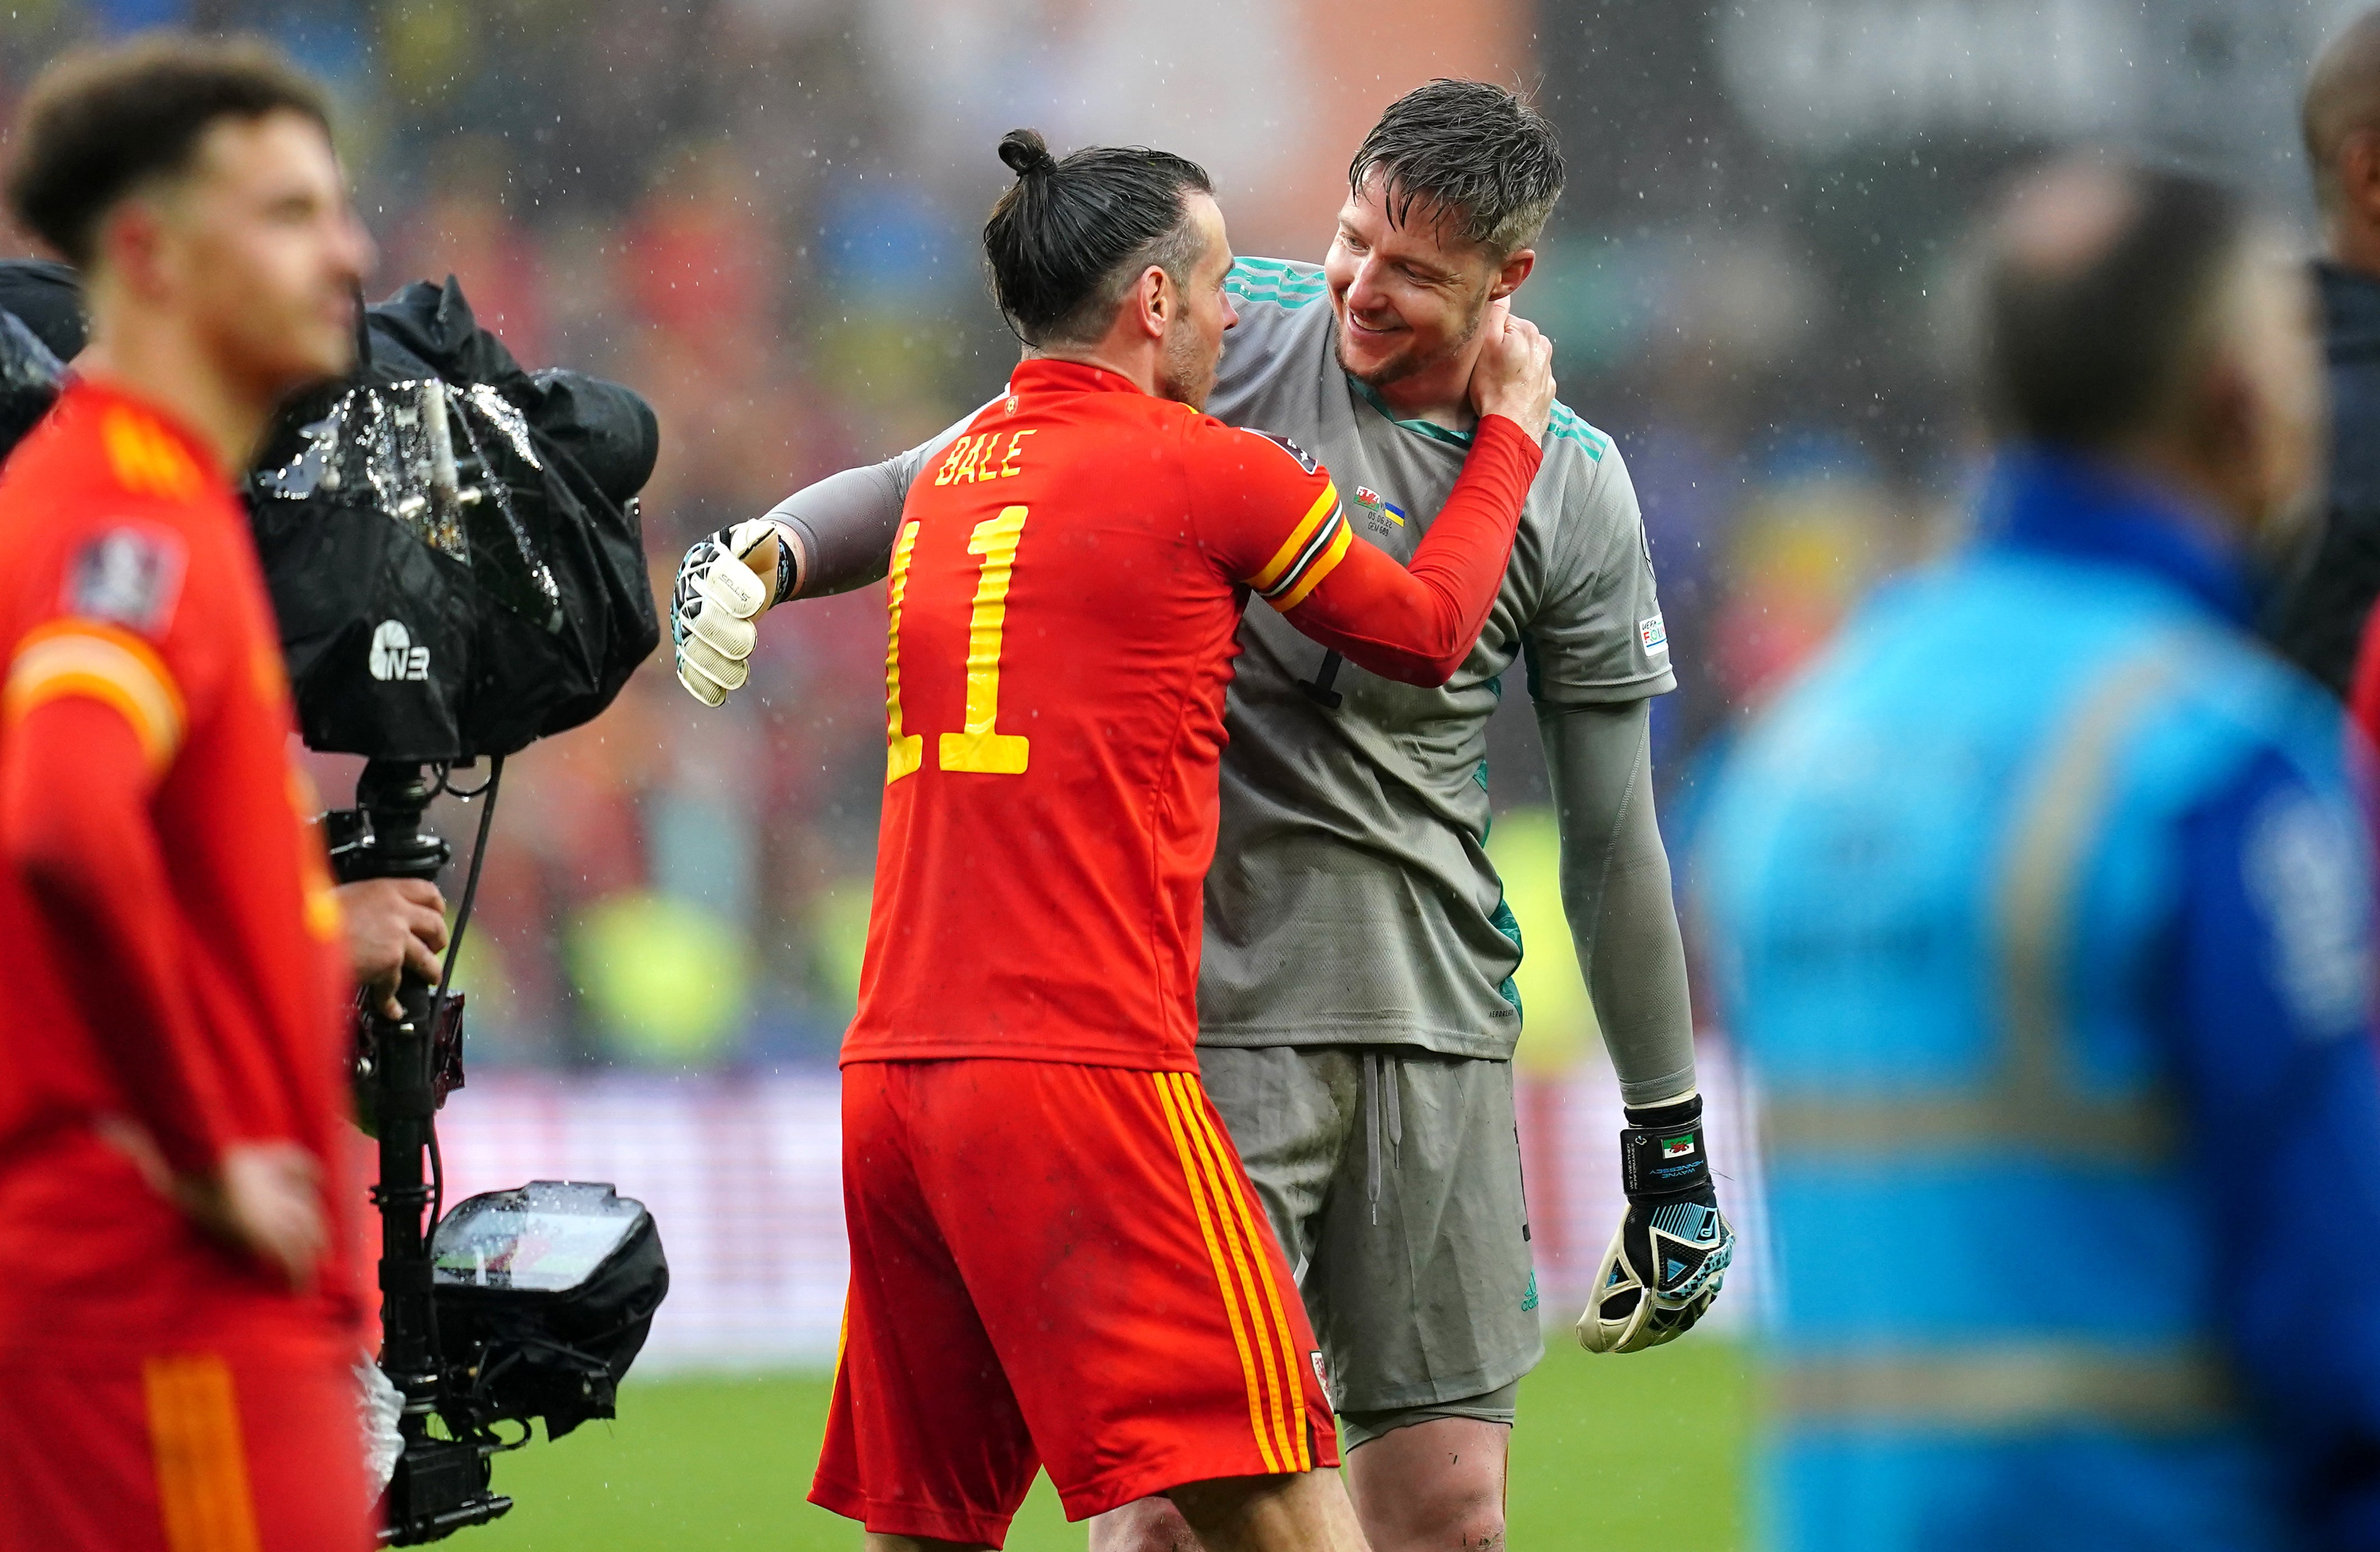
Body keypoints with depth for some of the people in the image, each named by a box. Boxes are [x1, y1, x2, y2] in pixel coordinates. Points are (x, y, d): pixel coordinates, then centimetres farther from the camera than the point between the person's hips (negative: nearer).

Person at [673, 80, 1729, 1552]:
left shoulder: (1576, 490, 5)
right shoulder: (1236, 337, 0)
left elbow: (1613, 839, 11)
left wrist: (1673, 1149, 12)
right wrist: (768, 553, -15)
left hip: (1439, 1021, 3)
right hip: (1214, 1005, -3)